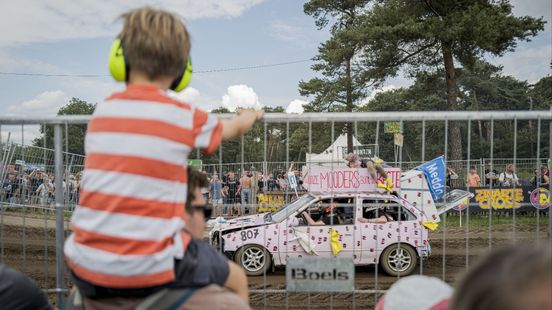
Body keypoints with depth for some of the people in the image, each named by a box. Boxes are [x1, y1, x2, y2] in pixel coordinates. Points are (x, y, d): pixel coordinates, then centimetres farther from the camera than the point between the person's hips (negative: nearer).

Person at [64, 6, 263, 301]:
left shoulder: (102, 111, 5)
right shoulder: (186, 117, -5)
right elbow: (235, 128, 17)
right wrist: (250, 115, 40)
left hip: (86, 270, 4)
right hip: (149, 274, -3)